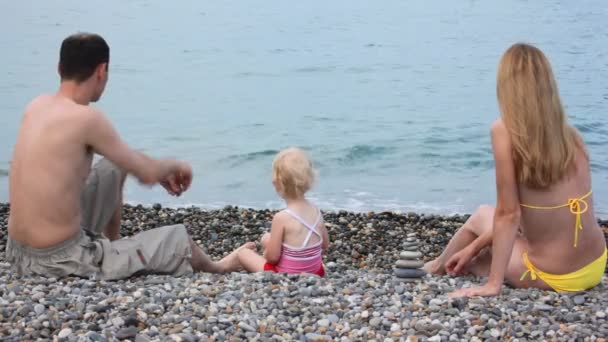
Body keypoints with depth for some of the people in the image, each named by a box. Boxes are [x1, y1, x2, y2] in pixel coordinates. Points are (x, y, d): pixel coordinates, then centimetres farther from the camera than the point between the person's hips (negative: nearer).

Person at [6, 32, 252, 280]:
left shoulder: (36, 106, 4)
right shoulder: (86, 118, -19)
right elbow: (147, 174, -10)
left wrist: (159, 170, 19)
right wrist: (174, 165, 12)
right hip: (60, 262, -8)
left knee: (114, 167, 24)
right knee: (177, 237, 12)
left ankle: (111, 242, 40)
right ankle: (214, 269, 43)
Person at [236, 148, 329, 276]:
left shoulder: (281, 218, -25)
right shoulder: (316, 211, -5)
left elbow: (272, 257, -20)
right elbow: (325, 245, 9)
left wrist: (265, 254, 2)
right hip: (316, 272, 6)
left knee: (243, 253, 15)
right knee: (266, 239, 25)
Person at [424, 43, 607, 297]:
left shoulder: (505, 130, -15)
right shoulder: (571, 134, 2)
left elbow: (509, 214, -15)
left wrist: (493, 284, -10)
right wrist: (475, 246, 18)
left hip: (554, 278, -5)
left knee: (481, 216, 25)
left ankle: (440, 268, 49)